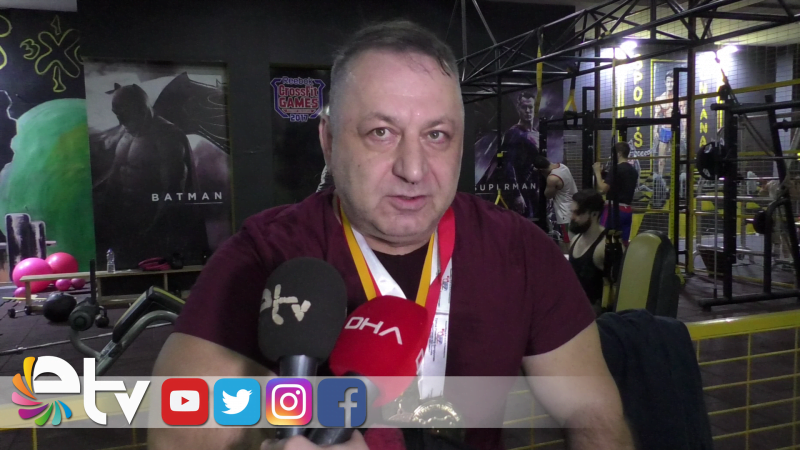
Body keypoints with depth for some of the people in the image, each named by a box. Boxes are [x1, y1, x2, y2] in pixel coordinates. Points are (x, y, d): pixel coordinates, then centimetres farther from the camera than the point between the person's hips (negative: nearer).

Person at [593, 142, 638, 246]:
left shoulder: (616, 169, -12)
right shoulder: (633, 171, 14)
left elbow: (603, 189, -19)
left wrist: (598, 172, -8)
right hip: (627, 210, 8)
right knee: (623, 242, 8)